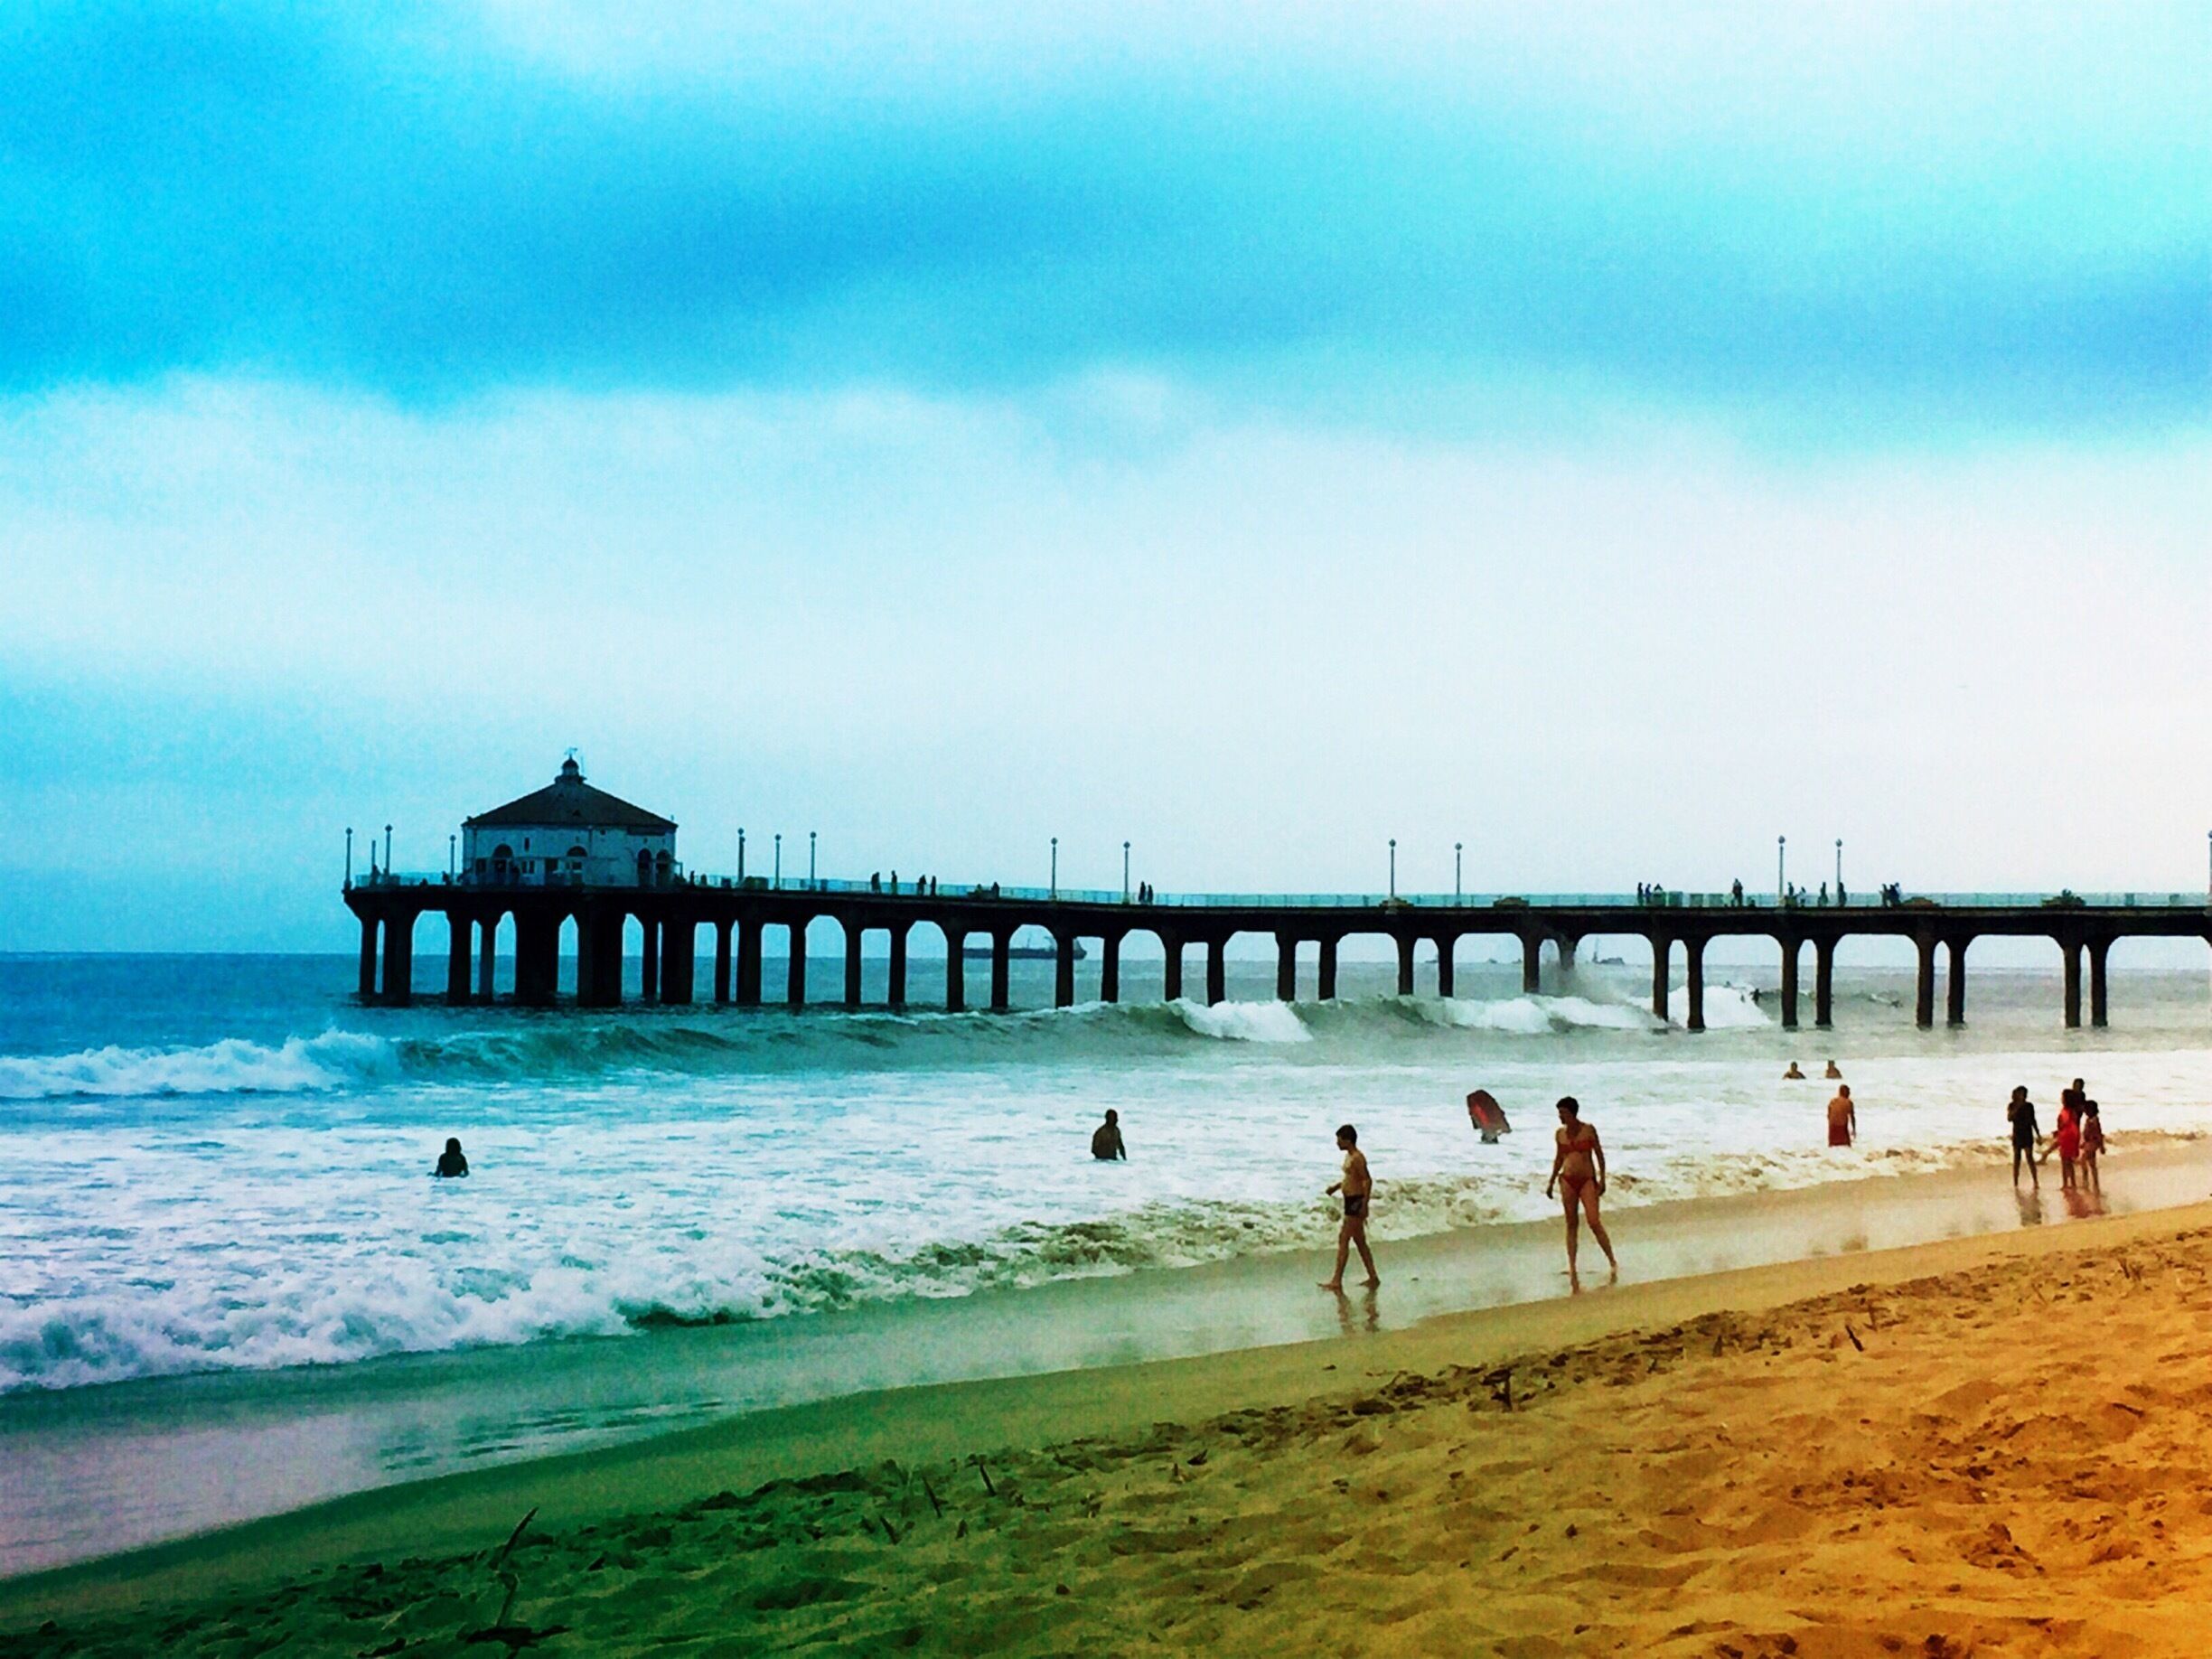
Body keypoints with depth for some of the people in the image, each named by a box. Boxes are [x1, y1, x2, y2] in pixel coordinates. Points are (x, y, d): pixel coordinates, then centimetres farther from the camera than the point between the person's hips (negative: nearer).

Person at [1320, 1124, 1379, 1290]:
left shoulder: (1357, 1158, -18)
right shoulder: (1349, 1156, 13)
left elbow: (1368, 1180, -22)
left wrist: (1364, 1204, -25)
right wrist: (1337, 1185, 12)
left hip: (1356, 1202, -11)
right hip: (1350, 1201, 11)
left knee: (1343, 1239, -8)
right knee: (1360, 1241, 15)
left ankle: (1337, 1281, -6)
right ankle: (1373, 1277, 22)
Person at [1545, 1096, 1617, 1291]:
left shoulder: (1589, 1129, -3)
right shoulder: (1560, 1133, 7)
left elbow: (1599, 1155, 0)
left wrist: (1602, 1179, -7)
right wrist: (1552, 1182, 15)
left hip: (1587, 1180, -3)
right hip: (1567, 1180, 3)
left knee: (1594, 1222, -11)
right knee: (1572, 1224, 5)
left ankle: (1613, 1262, 0)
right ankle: (1572, 1266, 9)